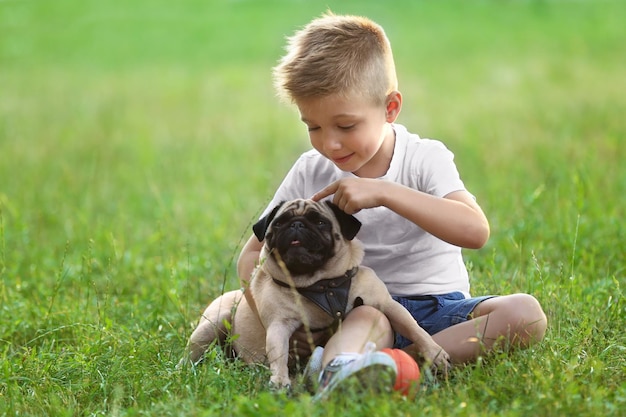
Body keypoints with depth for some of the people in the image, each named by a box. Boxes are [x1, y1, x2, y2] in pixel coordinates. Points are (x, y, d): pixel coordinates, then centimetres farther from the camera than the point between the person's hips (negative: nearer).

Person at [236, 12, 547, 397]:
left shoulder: (426, 159, -6)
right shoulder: (310, 173, 2)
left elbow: (475, 231, -23)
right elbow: (254, 254, 7)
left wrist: (384, 193, -29)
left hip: (440, 307, 0)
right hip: (360, 305, 0)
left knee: (526, 314, -26)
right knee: (368, 320, -35)